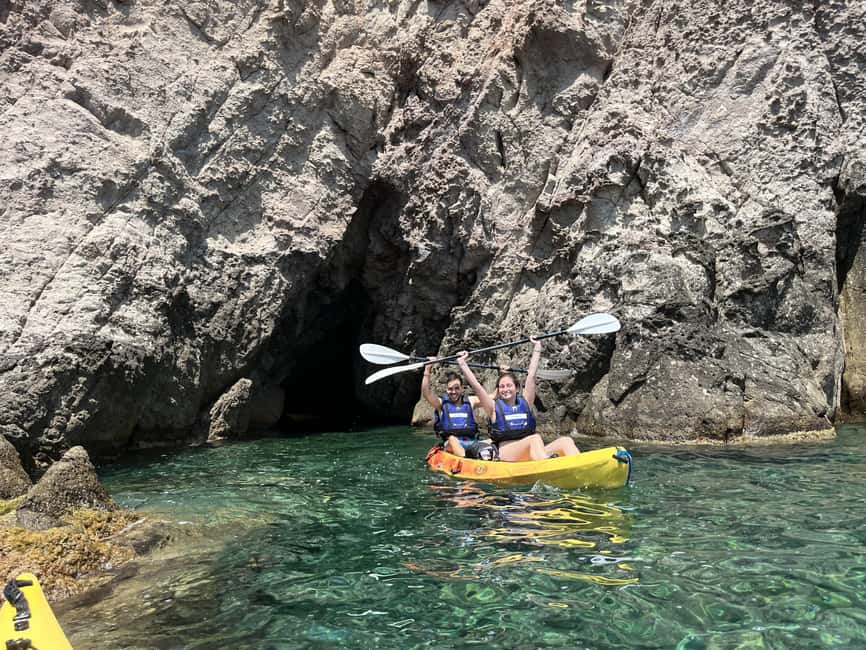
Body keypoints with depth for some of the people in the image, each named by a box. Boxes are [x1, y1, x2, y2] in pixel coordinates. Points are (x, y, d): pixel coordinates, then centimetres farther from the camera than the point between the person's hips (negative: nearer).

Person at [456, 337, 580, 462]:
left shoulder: (525, 402, 19)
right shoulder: (494, 407, 10)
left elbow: (531, 376, 21)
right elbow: (475, 385, 4)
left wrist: (537, 348, 24)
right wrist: (462, 363, 5)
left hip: (533, 454, 4)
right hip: (505, 455, -4)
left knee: (565, 441, -22)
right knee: (535, 438, -34)